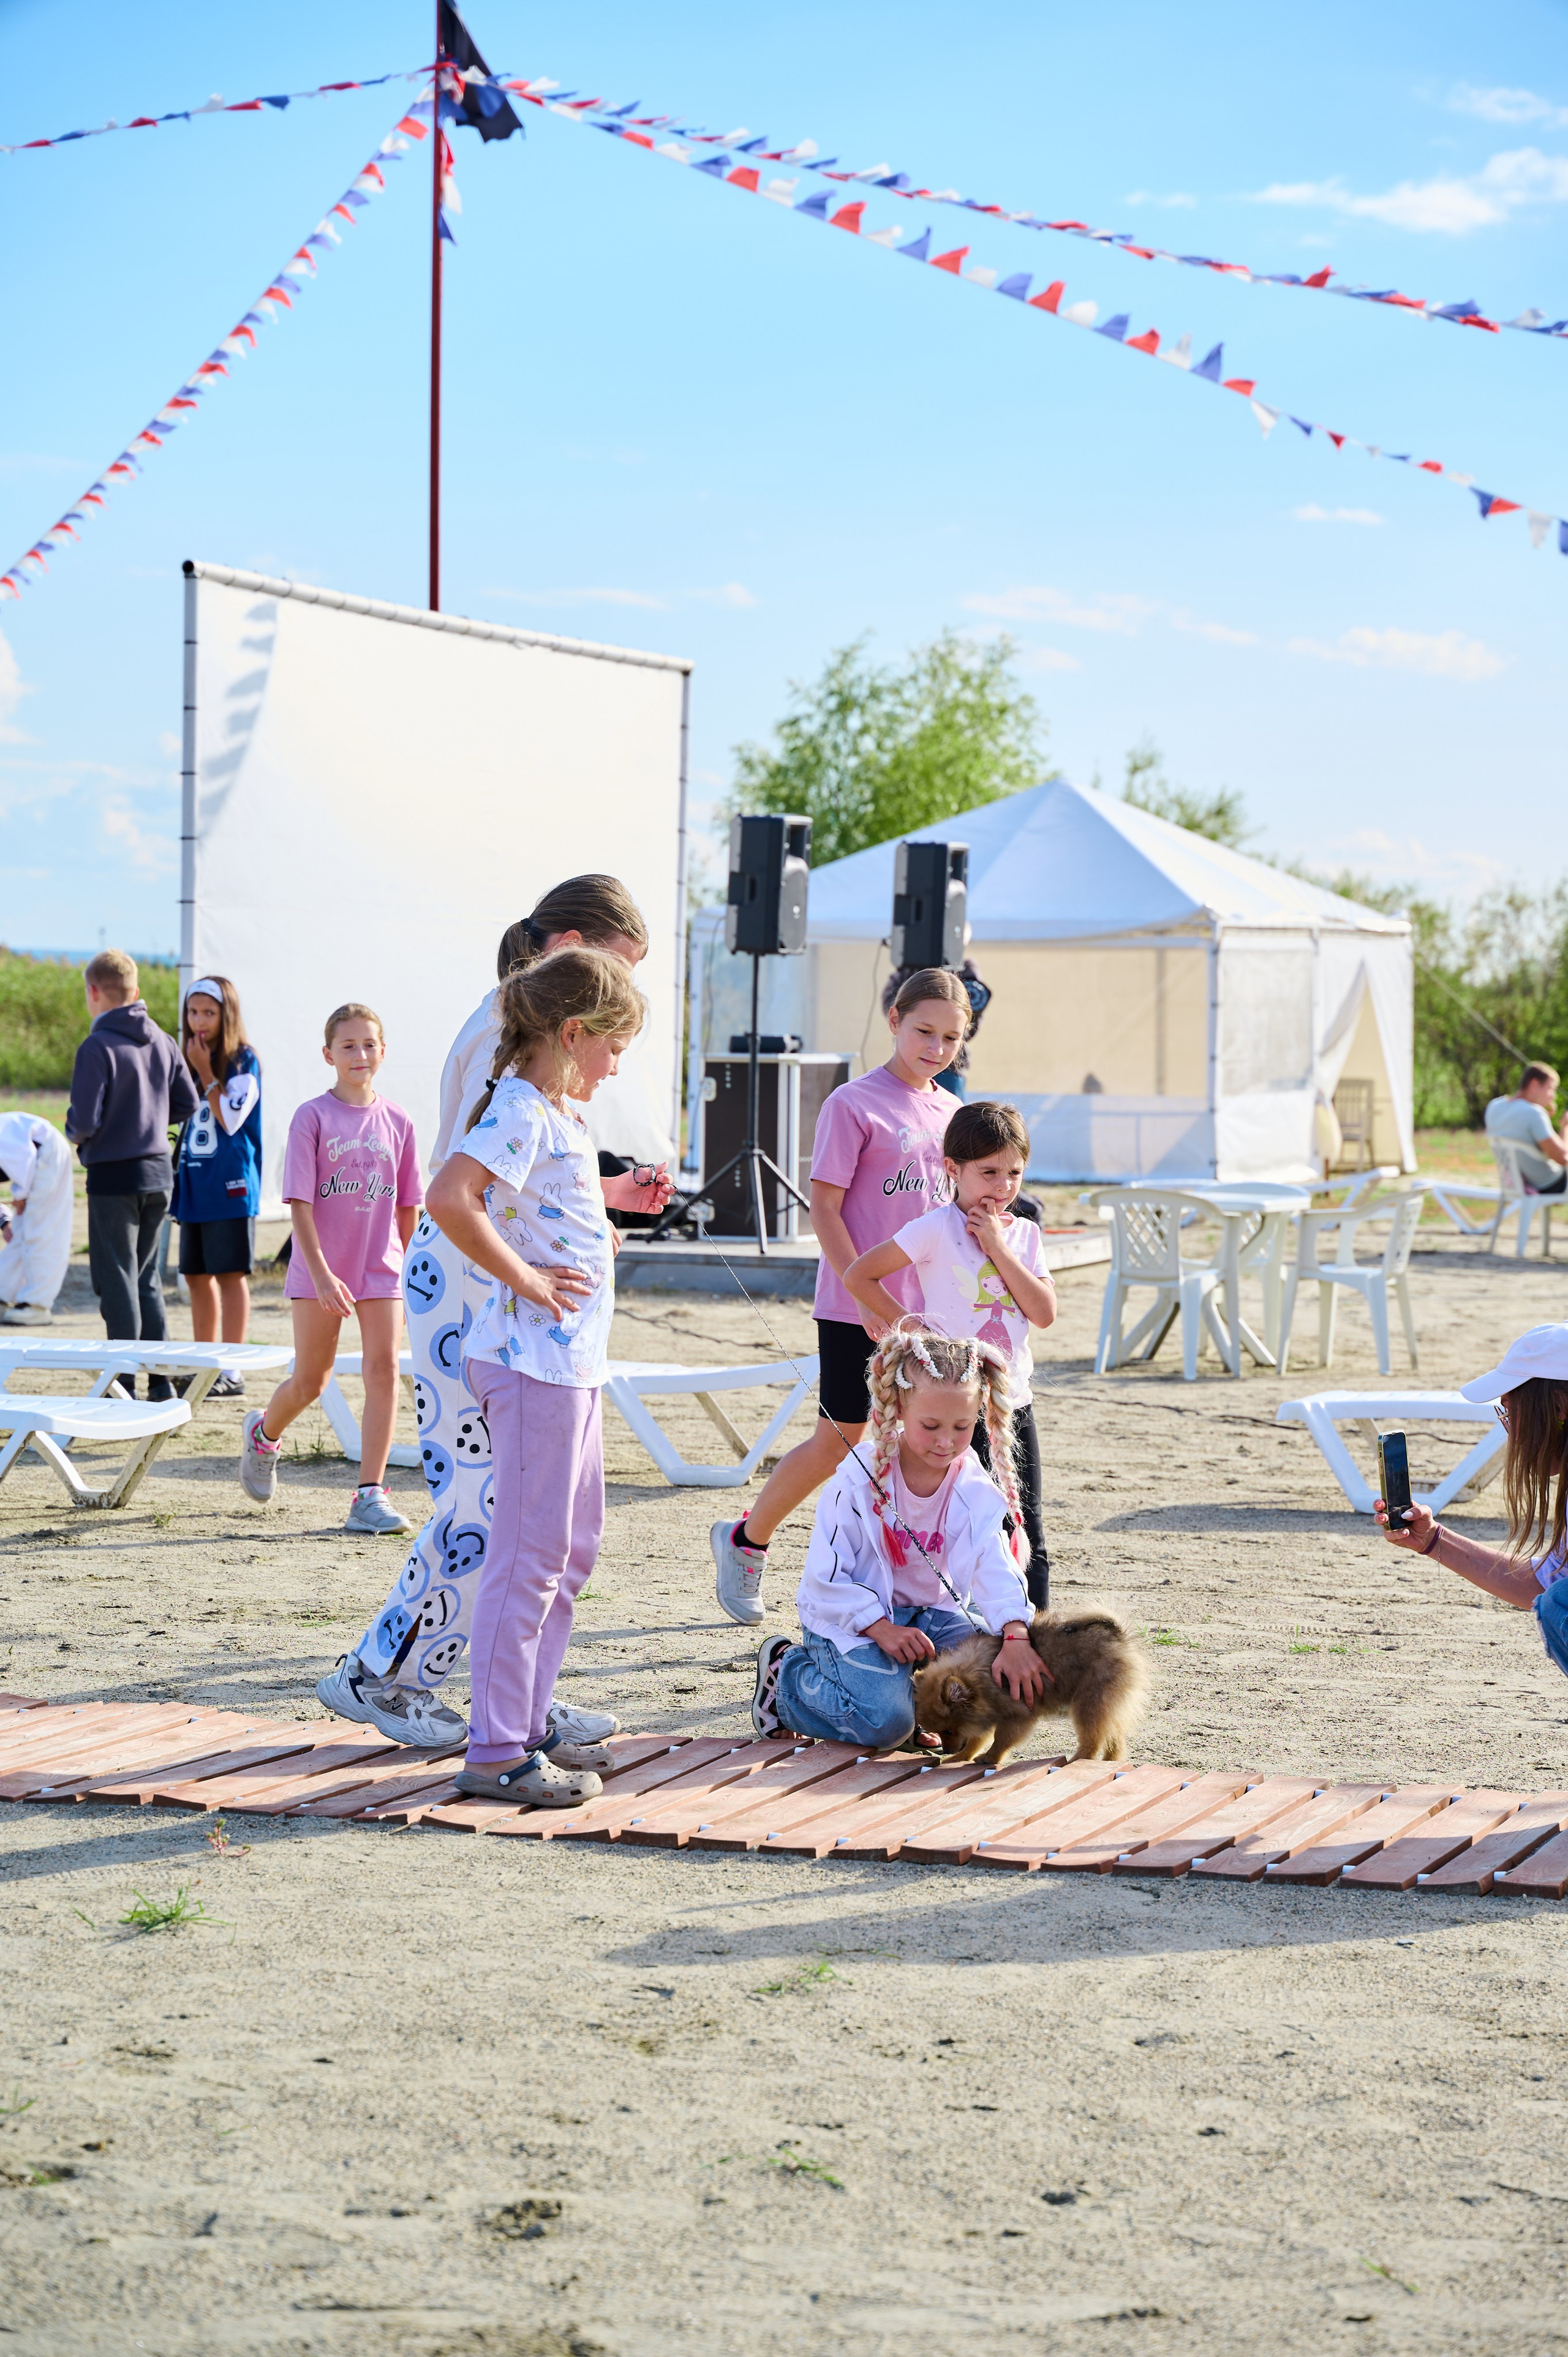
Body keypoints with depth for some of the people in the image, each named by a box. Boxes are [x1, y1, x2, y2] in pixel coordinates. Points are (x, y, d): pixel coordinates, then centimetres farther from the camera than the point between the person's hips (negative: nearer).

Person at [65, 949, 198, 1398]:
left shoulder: (97, 1048, -16)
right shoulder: (162, 1042, 4)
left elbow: (85, 1120, -19)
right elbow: (187, 1103, 8)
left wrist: (74, 1133, 3)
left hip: (113, 1178, -6)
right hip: (159, 1174, 6)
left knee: (117, 1281, 0)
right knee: (147, 1279, 15)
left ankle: (124, 1385, 1)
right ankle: (161, 1381, 14)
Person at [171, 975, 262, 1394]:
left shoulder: (244, 1061, -7)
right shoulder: (191, 1061, 14)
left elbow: (231, 1119, -15)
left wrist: (206, 1073, -12)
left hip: (229, 1186, -7)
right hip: (194, 1186, 7)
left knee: (230, 1274, -6)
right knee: (197, 1276, 10)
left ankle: (232, 1371, -4)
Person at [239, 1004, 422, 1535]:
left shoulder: (397, 1123, 4)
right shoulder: (313, 1117, -7)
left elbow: (407, 1209, 11)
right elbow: (299, 1203, -11)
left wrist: (412, 1275, 14)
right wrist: (321, 1273, -20)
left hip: (381, 1267, 2)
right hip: (319, 1270, -2)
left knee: (383, 1369, -11)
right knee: (310, 1381, 8)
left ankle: (370, 1495, -7)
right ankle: (264, 1432, 41)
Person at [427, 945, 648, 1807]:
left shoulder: (556, 1114, 16)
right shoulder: (521, 1112, -15)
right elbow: (449, 1197, -30)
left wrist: (612, 1192, 21)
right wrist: (521, 1277, -22)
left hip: (571, 1360, 10)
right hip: (534, 1357, -10)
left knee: (572, 1546, 16)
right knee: (531, 1552, -7)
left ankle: (528, 1724, 24)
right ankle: (494, 1751, -3)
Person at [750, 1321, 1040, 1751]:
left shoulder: (977, 1490, -7)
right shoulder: (859, 1482, -16)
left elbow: (996, 1569, -22)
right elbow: (825, 1578, -15)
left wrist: (1016, 1637, -41)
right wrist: (882, 1628, -27)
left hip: (931, 1613, 4)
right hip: (854, 1615, -4)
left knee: (999, 1674, -22)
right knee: (885, 1723, -28)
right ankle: (785, 1674, 1)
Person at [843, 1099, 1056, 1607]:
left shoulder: (1024, 1235, 8)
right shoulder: (938, 1229, -8)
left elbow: (1045, 1313, -5)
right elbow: (857, 1276, -8)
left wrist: (998, 1247, -9)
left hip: (1014, 1404, 5)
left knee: (1026, 1538, 7)